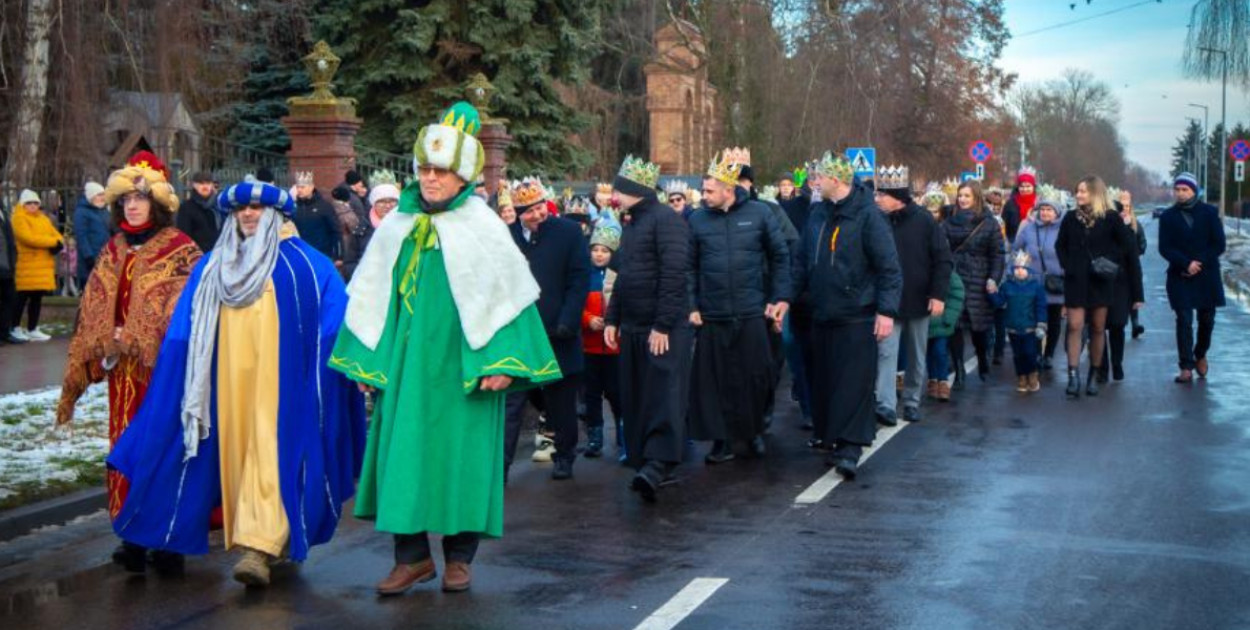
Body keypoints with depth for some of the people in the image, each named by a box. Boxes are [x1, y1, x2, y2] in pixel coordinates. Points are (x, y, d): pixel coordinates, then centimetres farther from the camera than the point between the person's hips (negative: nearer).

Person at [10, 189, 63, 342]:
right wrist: (53, 242, -16)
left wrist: (58, 244, -10)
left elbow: (56, 234, 15)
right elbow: (29, 237, -18)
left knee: (37, 298, 9)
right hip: (26, 266, -7)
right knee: (22, 298, -4)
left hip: (44, 265, 7)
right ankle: (15, 329, 5)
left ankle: (32, 329, 15)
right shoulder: (19, 218, -5)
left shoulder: (43, 219, 20)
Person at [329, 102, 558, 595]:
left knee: (460, 453, 3)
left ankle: (459, 556, 16)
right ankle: (412, 555, 12)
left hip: (459, 364, -3)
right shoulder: (396, 226, 8)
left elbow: (507, 291, -5)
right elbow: (370, 296, 13)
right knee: (402, 450, 1)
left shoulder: (481, 226, -3)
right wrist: (365, 357, 9)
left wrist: (502, 361, -13)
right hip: (405, 362, 4)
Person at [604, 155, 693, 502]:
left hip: (665, 329, -9)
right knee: (636, 399, 9)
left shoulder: (666, 220, -11)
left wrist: (663, 326, -21)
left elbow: (674, 274, -18)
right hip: (633, 327, 9)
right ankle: (642, 460, 15)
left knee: (664, 395, -10)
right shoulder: (631, 224, 18)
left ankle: (657, 465, -15)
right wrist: (612, 319, 17)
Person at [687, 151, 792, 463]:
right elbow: (690, 266, 5)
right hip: (712, 316, 1)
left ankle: (754, 430, 27)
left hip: (753, 312, -1)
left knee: (756, 376, 5)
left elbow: (780, 257, 4)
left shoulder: (759, 213, -1)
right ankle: (722, 439, 13)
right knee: (716, 379, 2)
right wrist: (692, 306, -2)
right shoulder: (697, 219, 2)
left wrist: (781, 298, -2)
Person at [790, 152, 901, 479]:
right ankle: (833, 440, 20)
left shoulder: (867, 215, -9)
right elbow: (802, 261, 16)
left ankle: (850, 448, -5)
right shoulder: (818, 215, 10)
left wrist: (887, 311, -16)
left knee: (855, 384, -6)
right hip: (822, 315, 7)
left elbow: (889, 266, -11)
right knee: (825, 383, 10)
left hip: (857, 317, -7)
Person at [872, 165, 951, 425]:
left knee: (917, 356, 10)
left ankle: (911, 402, 24)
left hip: (919, 300, 0)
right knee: (886, 353, -9)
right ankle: (885, 405, -11)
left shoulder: (924, 221, -7)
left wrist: (938, 294, -13)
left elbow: (943, 259, -6)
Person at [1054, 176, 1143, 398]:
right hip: (1076, 280, 1)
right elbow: (1060, 245, 15)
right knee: (1075, 326, -7)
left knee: (1098, 328, 7)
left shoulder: (1110, 218, -4)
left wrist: (1113, 263, -9)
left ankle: (1093, 376, 17)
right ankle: (1073, 377, -11)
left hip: (1100, 281, -1)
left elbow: (1128, 247, -1)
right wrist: (1067, 266, 1)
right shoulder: (1071, 217, 4)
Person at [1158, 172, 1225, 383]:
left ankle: (1200, 355, 34)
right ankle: (1186, 367, -6)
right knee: (1184, 321, -7)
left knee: (1206, 320, 9)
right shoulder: (1168, 216, 3)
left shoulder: (1209, 213, 2)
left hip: (1207, 276, 1)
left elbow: (1219, 244, -1)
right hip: (1180, 277, -1)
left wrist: (1200, 263, -13)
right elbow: (1164, 248, -4)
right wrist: (1186, 263, -18)